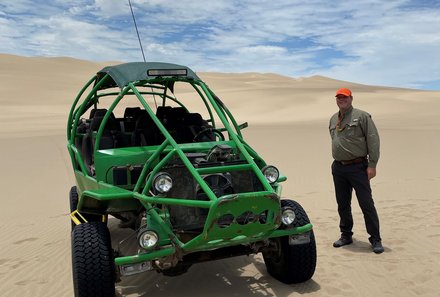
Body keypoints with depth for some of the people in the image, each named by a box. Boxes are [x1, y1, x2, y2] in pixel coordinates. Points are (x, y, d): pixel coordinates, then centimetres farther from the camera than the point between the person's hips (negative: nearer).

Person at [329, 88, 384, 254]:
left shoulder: (362, 116, -6)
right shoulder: (333, 120, 14)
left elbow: (373, 140, -10)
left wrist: (372, 165, -15)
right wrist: (337, 160, 16)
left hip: (357, 167, -6)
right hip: (338, 167, 6)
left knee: (366, 204, -3)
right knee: (342, 204, 13)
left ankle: (375, 240, 8)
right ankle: (346, 235, 26)